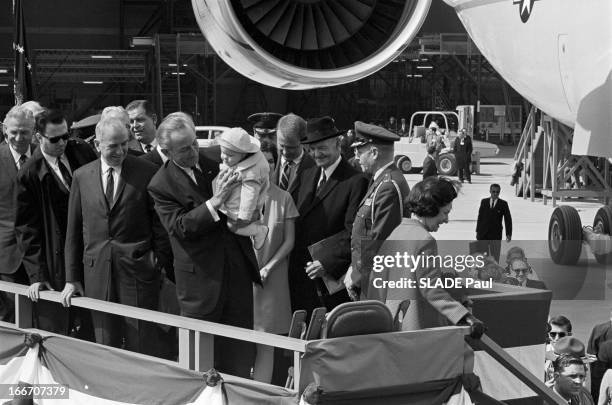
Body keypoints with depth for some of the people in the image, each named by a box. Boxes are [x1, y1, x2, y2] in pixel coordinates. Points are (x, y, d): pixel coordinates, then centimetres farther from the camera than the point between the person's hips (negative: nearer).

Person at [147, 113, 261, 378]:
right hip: (201, 275, -4)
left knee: (240, 347, 11)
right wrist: (214, 203, -27)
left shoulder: (216, 161, 4)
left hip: (238, 267, 4)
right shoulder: (161, 185, -9)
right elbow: (179, 227, -19)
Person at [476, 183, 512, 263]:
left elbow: (508, 219, -1)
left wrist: (508, 234, -8)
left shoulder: (503, 204, -1)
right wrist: (477, 231, 7)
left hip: (495, 235, -2)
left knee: (495, 257, 1)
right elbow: (480, 217, 10)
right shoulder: (484, 202, 7)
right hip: (483, 235, 2)